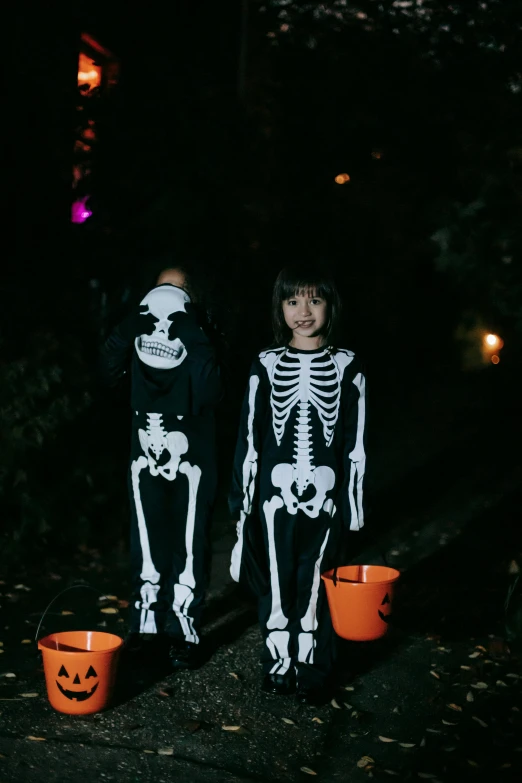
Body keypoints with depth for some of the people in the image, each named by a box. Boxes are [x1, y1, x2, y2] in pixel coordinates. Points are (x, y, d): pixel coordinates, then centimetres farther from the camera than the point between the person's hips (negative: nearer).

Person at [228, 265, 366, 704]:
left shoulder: (347, 366, 1)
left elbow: (355, 443, 3)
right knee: (275, 585, 7)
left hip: (324, 497, -1)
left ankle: (313, 675, 19)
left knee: (314, 586, 5)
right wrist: (242, 499, 4)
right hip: (275, 494, 1)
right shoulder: (267, 365, 3)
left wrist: (352, 506, 1)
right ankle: (279, 666, 23)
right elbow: (249, 437, 5)